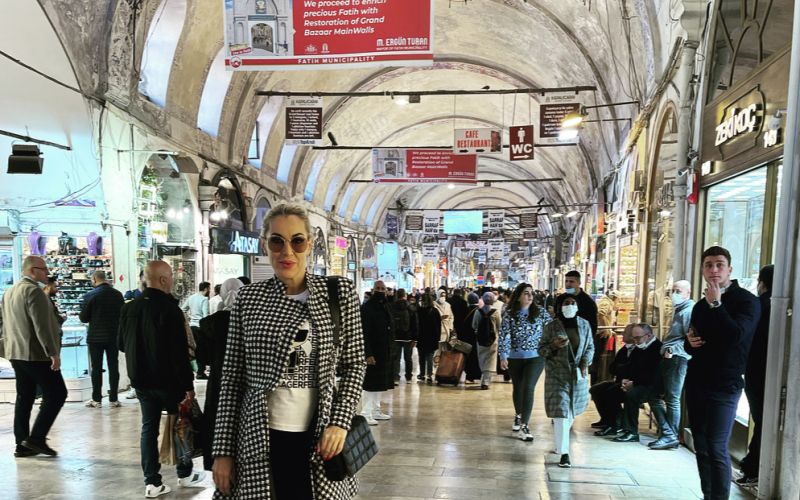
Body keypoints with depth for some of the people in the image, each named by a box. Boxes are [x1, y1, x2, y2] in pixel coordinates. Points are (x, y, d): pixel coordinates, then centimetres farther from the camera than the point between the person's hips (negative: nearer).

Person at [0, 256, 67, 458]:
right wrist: (53, 353, -20)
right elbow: (41, 326, -22)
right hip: (36, 354, -10)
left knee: (24, 398, 13)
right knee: (56, 395, -2)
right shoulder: (34, 291, -16)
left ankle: (22, 444, 17)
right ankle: (36, 438, -4)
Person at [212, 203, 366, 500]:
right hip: (258, 439, 1)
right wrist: (223, 450, 2)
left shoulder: (340, 292, -2)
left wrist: (340, 422, -9)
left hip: (319, 437, 0)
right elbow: (232, 377, 3)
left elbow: (354, 365, 3)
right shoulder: (248, 298, 0)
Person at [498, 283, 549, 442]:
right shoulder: (509, 314, -5)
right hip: (514, 358, 1)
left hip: (535, 357, -1)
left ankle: (524, 426, -8)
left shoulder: (540, 312, -3)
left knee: (528, 388, -13)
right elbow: (504, 335, -8)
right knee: (517, 388, 16)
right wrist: (503, 356, -14)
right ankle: (518, 416, 40)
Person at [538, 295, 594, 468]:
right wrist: (554, 345, -20)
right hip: (557, 374, -4)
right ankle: (564, 453, -4)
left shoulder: (584, 325, 3)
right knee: (561, 411, -9)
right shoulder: (551, 326, -5)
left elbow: (590, 347, 11)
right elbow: (541, 349, -1)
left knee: (571, 411, 16)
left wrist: (585, 362, -5)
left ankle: (560, 440, 42)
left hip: (578, 374, 4)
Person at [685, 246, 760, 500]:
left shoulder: (746, 300, -5)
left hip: (724, 386, -6)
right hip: (696, 382, 7)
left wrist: (716, 304, -19)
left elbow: (736, 335, -23)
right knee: (701, 446, 10)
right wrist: (689, 341, 1)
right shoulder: (700, 305, 14)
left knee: (717, 448, -7)